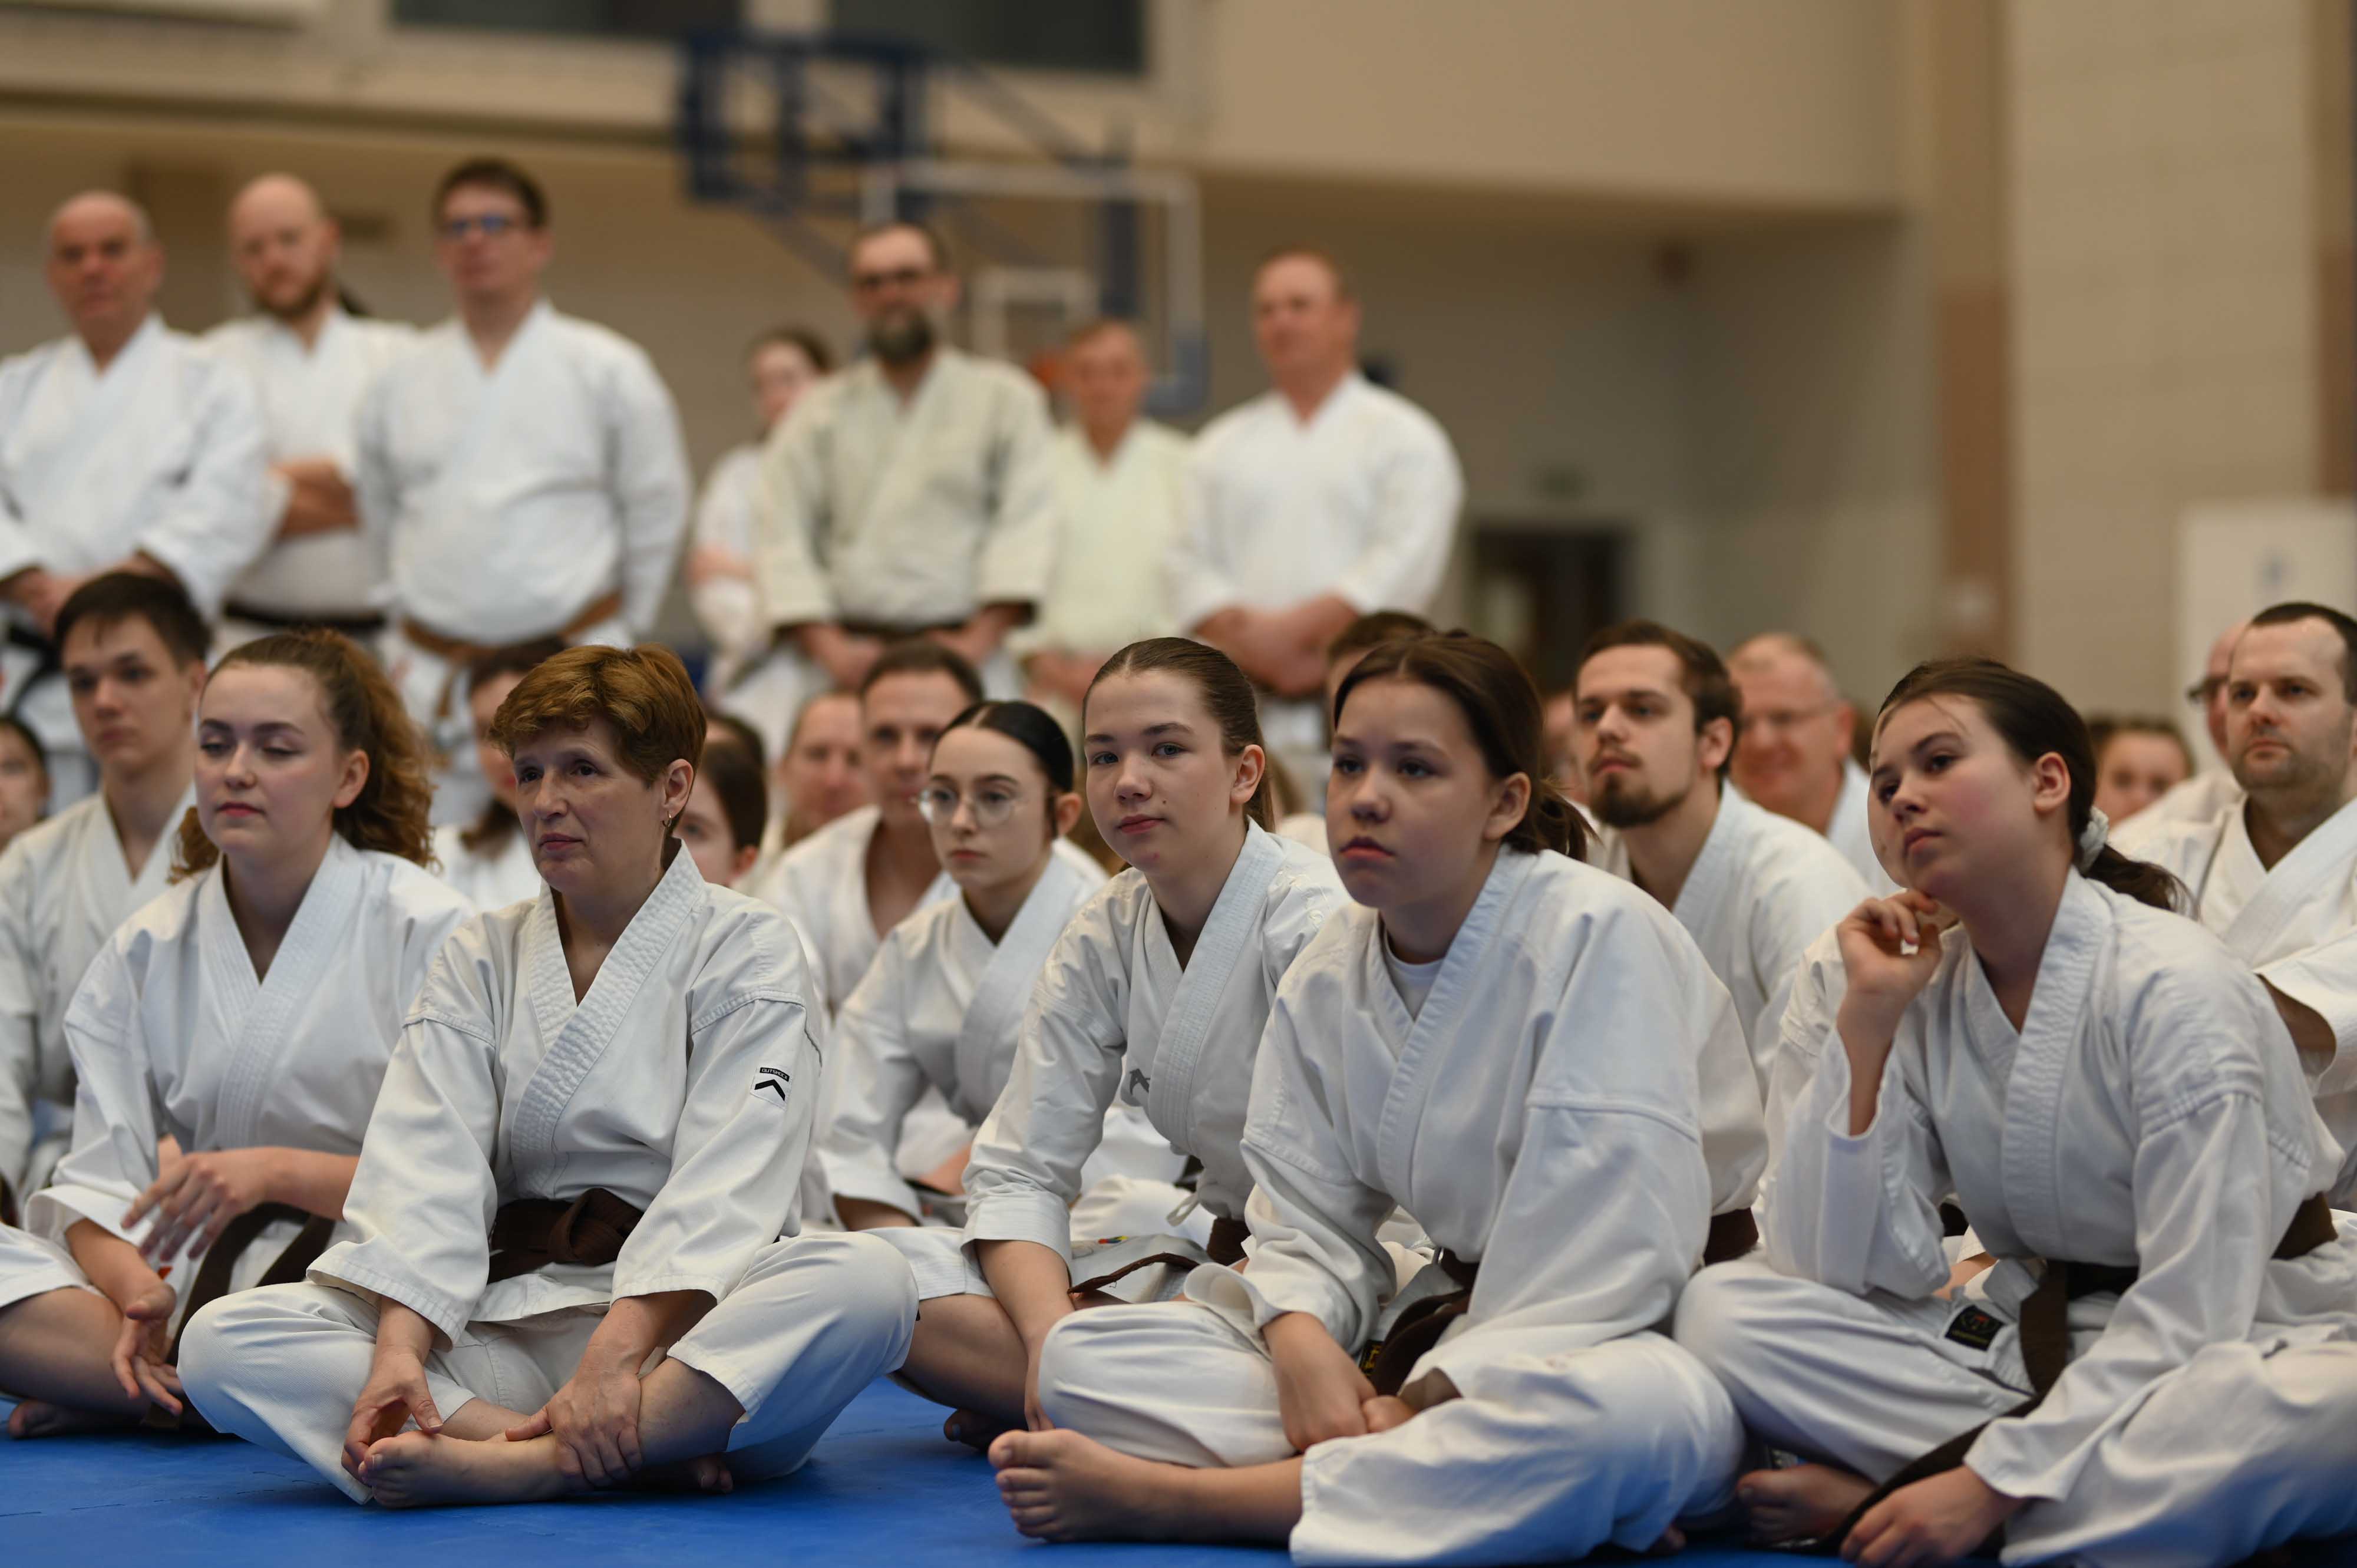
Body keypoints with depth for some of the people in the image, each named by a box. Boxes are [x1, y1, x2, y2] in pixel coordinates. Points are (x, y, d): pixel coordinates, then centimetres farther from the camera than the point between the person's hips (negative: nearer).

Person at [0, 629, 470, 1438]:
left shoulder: (426, 929, -3)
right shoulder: (142, 952, 10)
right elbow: (102, 1180, 3)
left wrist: (274, 1171, -21)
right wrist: (139, 1294, -19)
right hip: (192, 1278, 4)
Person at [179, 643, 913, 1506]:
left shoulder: (745, 948, 3)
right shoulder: (481, 957, 14)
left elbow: (722, 1184, -11)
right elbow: (428, 1166, -1)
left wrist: (617, 1352, -27)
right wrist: (398, 1349, -20)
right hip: (508, 1321, 3)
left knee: (868, 1282, -34)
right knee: (221, 1342, -19)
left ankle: (512, 1467, -37)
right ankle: (645, 1454, -30)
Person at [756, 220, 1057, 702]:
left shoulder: (1005, 397, 12)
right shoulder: (822, 413, 16)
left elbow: (1025, 526, 2)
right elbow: (784, 540, 8)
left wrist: (981, 639, -10)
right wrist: (829, 648, -6)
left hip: (965, 662, -1)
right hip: (851, 661, 1)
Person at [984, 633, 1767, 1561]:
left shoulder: (1600, 938, -16)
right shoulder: (1324, 983, 5)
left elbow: (1619, 1246, -22)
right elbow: (1310, 1222, 4)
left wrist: (1425, 1404, -24)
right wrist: (1302, 1342, -20)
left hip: (1643, 1334, -6)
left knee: (1637, 1417, -45)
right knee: (1083, 1356, -7)